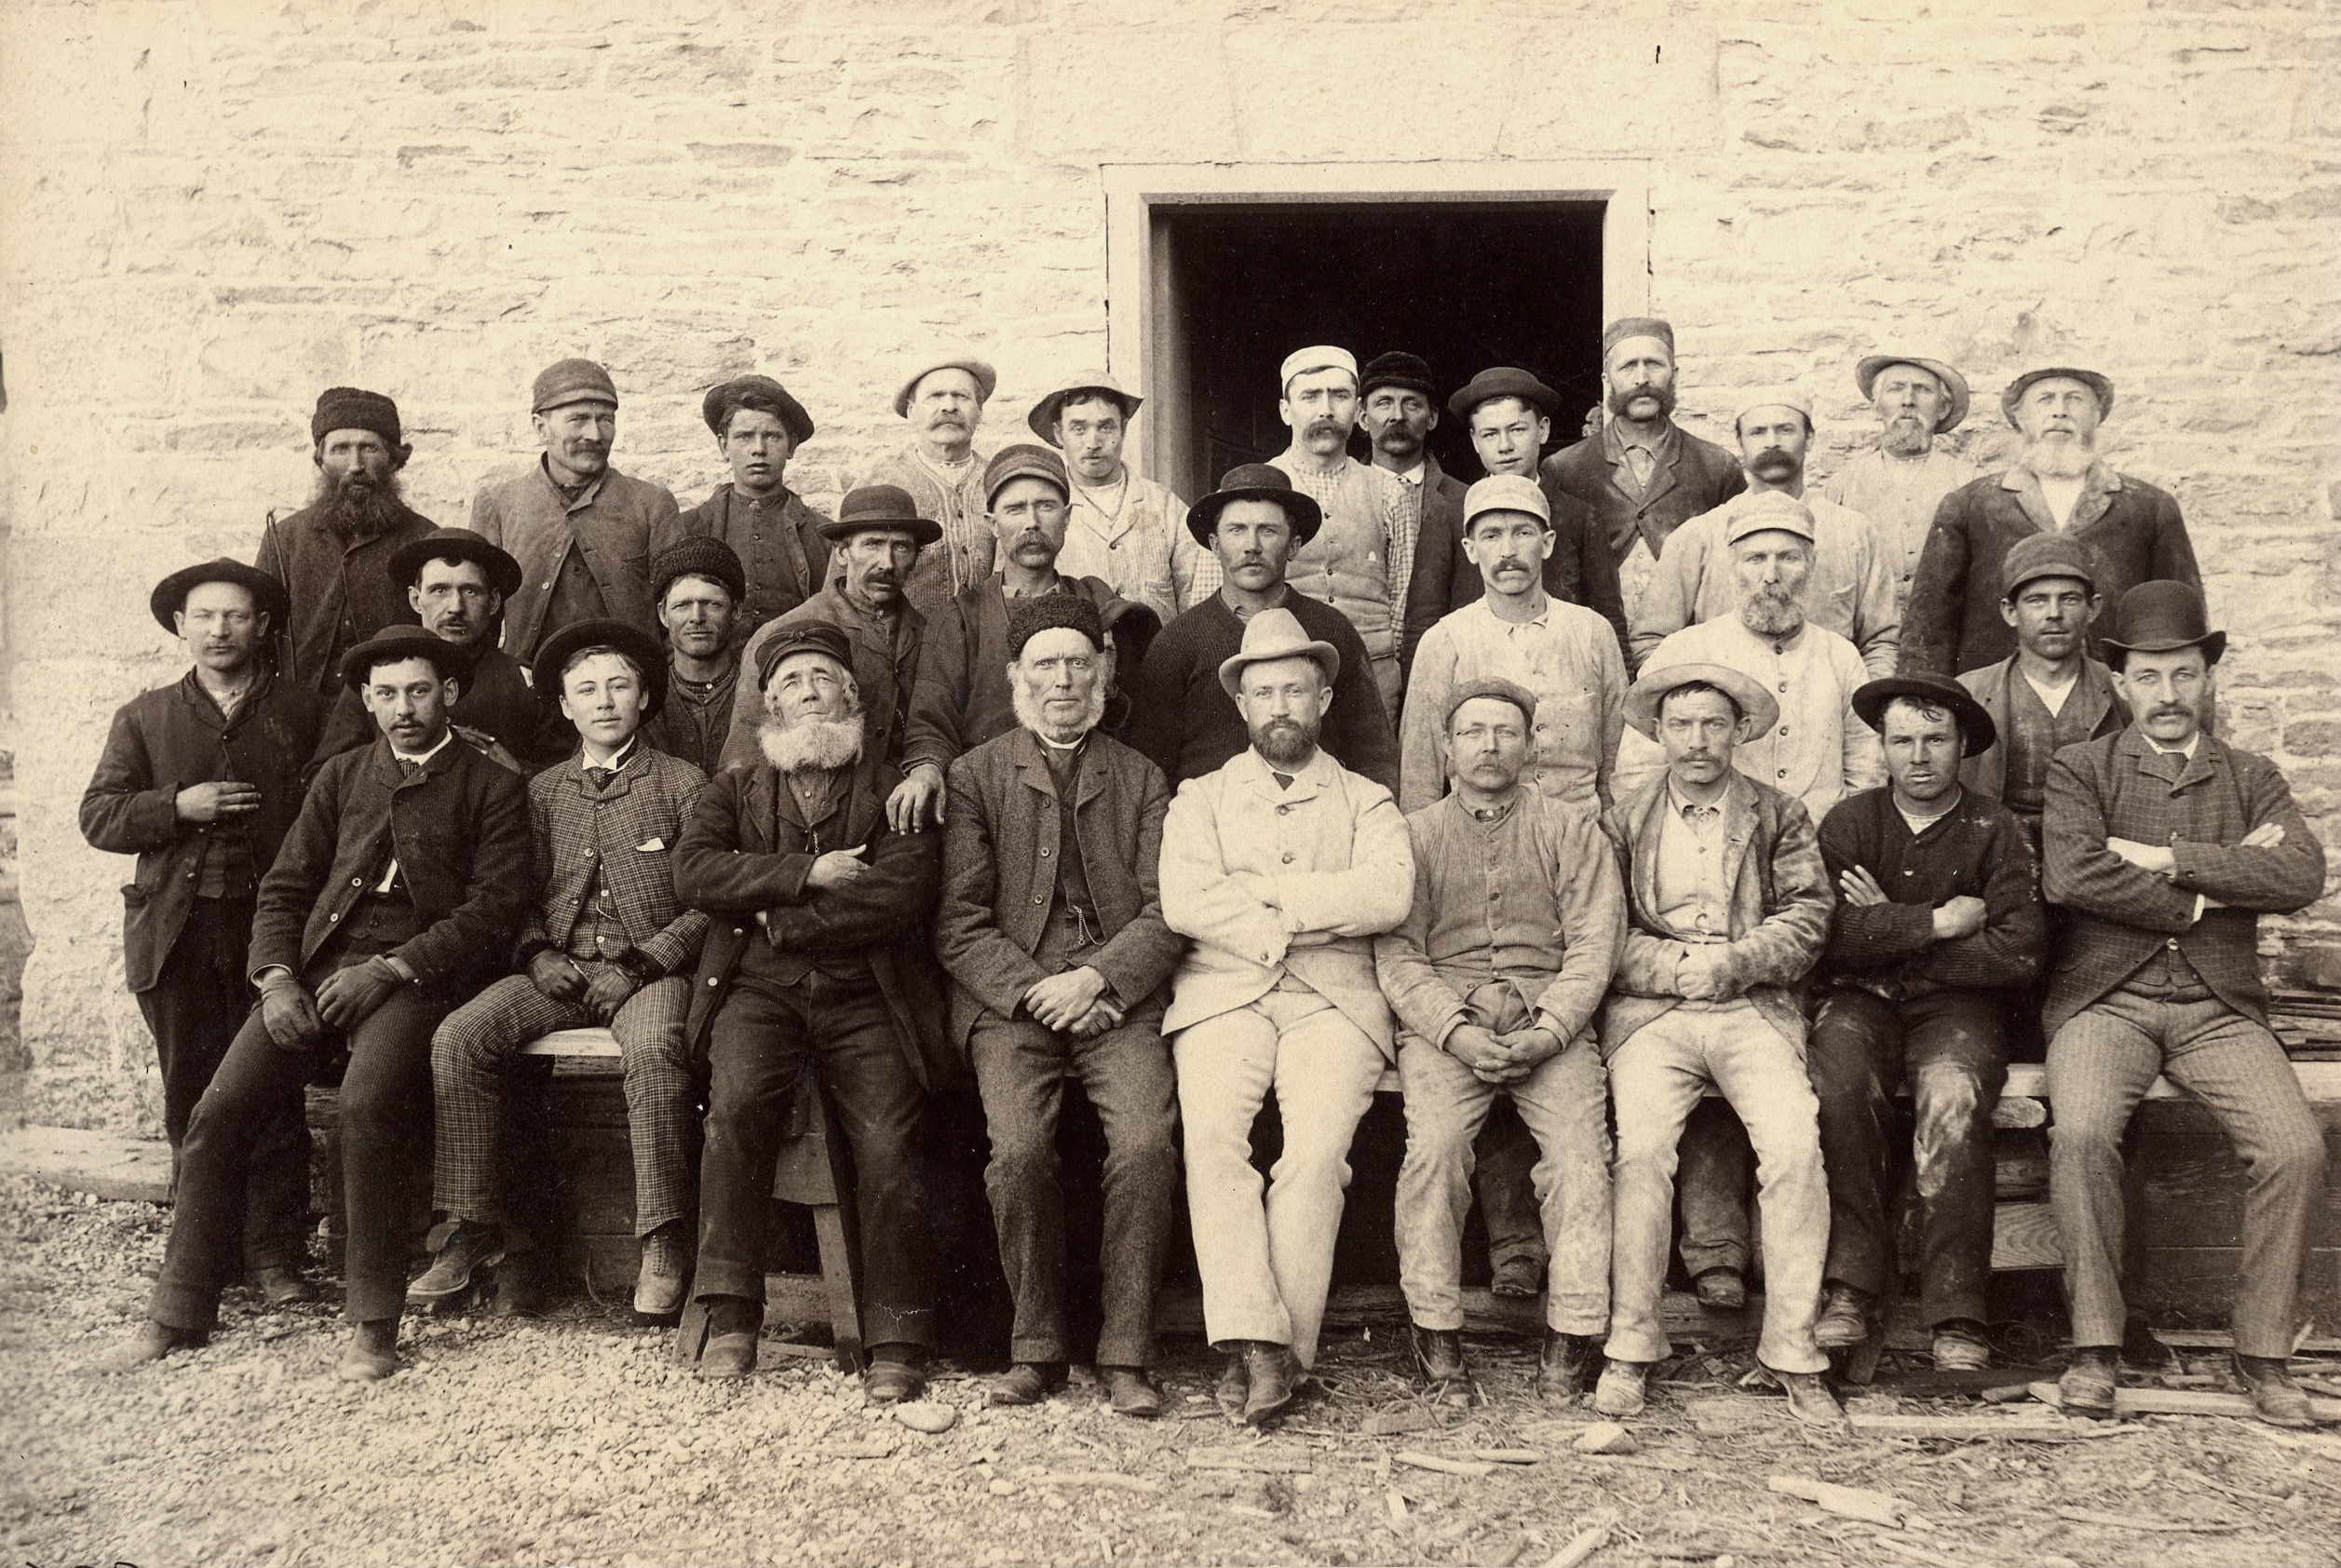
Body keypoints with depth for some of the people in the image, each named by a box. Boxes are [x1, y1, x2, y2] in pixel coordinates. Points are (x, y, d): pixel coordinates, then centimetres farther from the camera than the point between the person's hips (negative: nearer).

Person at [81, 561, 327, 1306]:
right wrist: (177, 806, -9)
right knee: (191, 1096, 6)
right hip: (175, 930, 2)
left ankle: (274, 1254, 2)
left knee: (272, 1095, -3)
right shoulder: (145, 717, 13)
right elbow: (98, 817, 8)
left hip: (268, 926, -2)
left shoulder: (302, 712, 8)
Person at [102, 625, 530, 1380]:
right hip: (316, 969, 5)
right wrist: (277, 976, -2)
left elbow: (494, 909, -3)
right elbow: (283, 889, 17)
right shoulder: (341, 777, 20)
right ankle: (179, 1313, 0)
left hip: (418, 973, -4)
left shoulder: (493, 788, 6)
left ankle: (374, 1321, -20)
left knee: (368, 1102, -32)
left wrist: (389, 968, -13)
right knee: (218, 1112, -13)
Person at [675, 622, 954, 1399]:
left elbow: (900, 893, -4)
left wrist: (780, 919, -3)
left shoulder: (895, 790, 13)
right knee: (737, 1100, -28)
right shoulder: (735, 789, 21)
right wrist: (806, 874, -8)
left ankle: (898, 1342, -13)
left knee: (888, 1141, -21)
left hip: (864, 994, -1)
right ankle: (731, 1314, -19)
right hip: (759, 990, 1)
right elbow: (693, 871, 1)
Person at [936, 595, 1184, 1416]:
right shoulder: (973, 776, 12)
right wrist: (1034, 991, -10)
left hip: (1117, 997, 1)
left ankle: (1125, 1354, -12)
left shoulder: (1141, 779, 16)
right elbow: (958, 923, 4)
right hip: (1009, 997, 0)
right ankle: (1036, 1348, -6)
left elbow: (1166, 911, 6)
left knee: (1147, 1145, -25)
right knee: (1018, 1149, -26)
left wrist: (1094, 979, -11)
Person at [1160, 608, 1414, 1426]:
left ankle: (1270, 1350, -21)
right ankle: (1257, 1343, -29)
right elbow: (1182, 903, 1)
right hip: (1224, 996, 1)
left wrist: (1260, 893, -4)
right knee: (1211, 1134, -28)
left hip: (1334, 1001, 0)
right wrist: (1313, 918, -4)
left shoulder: (1367, 803, 20)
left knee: (1318, 1144, -27)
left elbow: (1390, 895, -2)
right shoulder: (1201, 799, 20)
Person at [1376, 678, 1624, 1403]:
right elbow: (1397, 956, 5)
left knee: (1580, 1146, -25)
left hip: (1550, 1023, 0)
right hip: (1444, 1022, 0)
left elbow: (1593, 944, 5)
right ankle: (1436, 1334, -14)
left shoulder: (1571, 829, 15)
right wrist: (1456, 1032, -12)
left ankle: (1571, 1341, -17)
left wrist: (1546, 1032, -11)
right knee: (1434, 1145, -26)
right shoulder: (1415, 833, 15)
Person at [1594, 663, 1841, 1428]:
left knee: (1795, 1145, -25)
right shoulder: (1623, 822, 15)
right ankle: (1631, 1347, -15)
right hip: (1650, 1012, 0)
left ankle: (1793, 1352, -15)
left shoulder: (1780, 816, 15)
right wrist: (1678, 967, -9)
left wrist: (1728, 965, -10)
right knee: (1641, 1145, -26)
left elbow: (1807, 918, 4)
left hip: (1754, 1008, 0)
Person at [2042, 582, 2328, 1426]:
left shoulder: (2251, 777, 16)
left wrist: (2168, 860, -9)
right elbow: (2070, 875, -11)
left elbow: (2303, 877, -4)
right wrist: (2202, 901, -7)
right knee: (2081, 1133, -30)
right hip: (2105, 999, -2)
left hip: (2220, 1008, 2)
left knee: (2298, 1149, -22)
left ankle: (2263, 1349, -4)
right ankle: (2095, 1347, -17)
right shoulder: (2081, 768, 9)